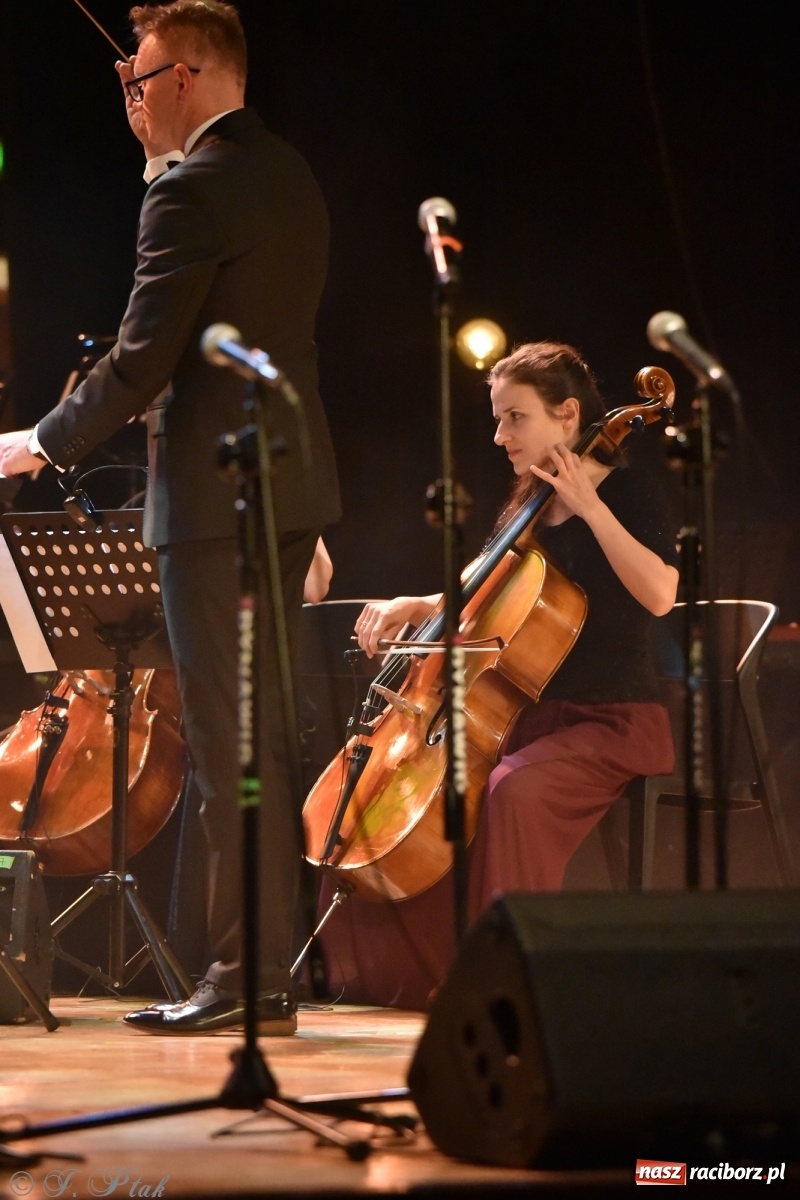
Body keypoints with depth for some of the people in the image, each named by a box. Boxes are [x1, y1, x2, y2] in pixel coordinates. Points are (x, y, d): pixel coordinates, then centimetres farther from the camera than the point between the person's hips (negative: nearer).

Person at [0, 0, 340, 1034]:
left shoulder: (194, 189, -14)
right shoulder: (288, 177, 14)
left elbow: (141, 361, -15)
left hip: (217, 496, -9)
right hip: (291, 488, 9)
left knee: (228, 746, -6)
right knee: (261, 739, 12)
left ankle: (242, 978, -3)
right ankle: (267, 970, 16)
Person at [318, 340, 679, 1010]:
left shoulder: (627, 491, -7)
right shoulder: (530, 507, 14)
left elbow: (658, 595, -25)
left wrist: (590, 506, -24)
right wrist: (416, 607, 6)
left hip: (613, 722, -8)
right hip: (532, 715, 8)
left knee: (514, 794, -35)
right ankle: (426, 969, 8)